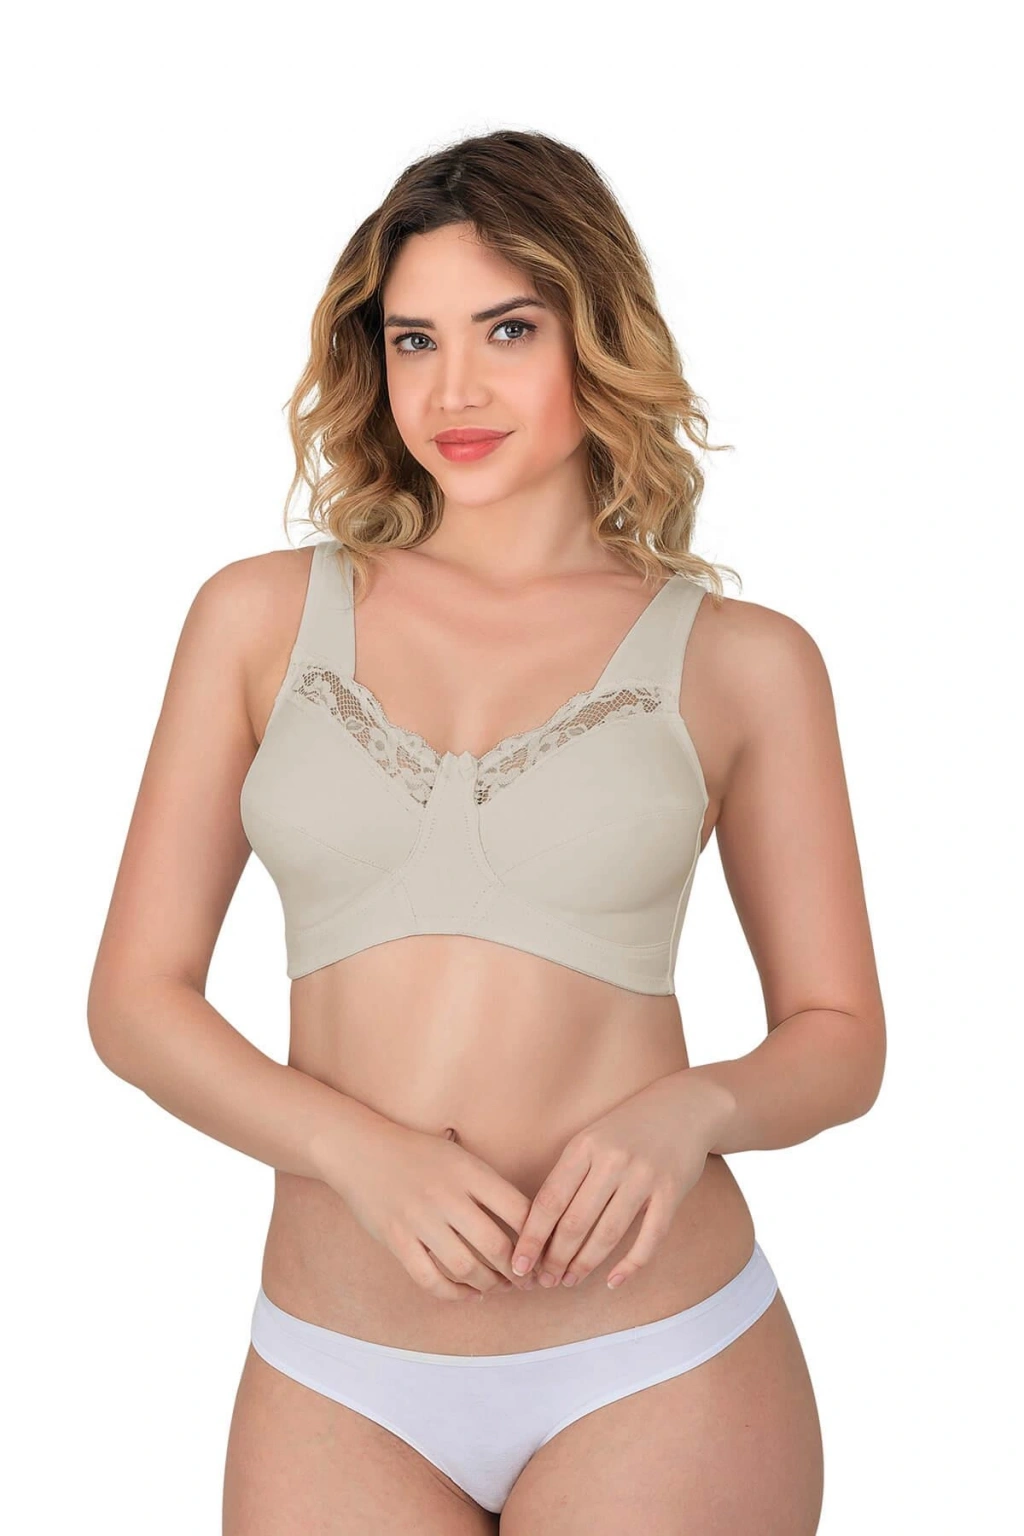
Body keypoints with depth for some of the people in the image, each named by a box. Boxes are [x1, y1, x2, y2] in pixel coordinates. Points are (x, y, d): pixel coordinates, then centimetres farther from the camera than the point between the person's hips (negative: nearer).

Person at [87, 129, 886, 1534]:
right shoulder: (262, 615, 3)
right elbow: (135, 995, 2)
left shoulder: (741, 660, 0)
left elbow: (839, 1037, 6)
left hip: (656, 1375, -1)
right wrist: (359, 1148, -14)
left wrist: (692, 1109, -15)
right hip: (336, 1385, 1)